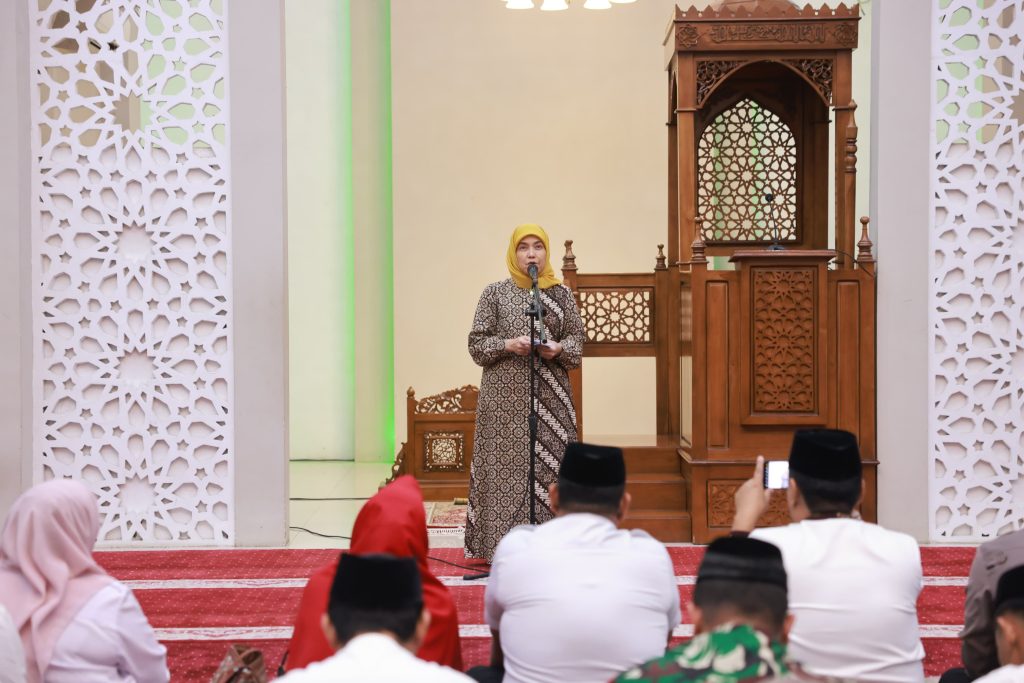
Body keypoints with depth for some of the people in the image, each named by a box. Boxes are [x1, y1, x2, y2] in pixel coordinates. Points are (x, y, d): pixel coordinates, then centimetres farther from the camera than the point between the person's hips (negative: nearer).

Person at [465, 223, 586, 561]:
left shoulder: (561, 294, 10)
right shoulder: (495, 293, 5)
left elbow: (577, 337, 10)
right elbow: (477, 342, 2)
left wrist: (558, 349, -11)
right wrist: (508, 345, -15)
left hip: (550, 397, 2)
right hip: (505, 397, -2)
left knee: (550, 463, -1)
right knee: (507, 466, -4)